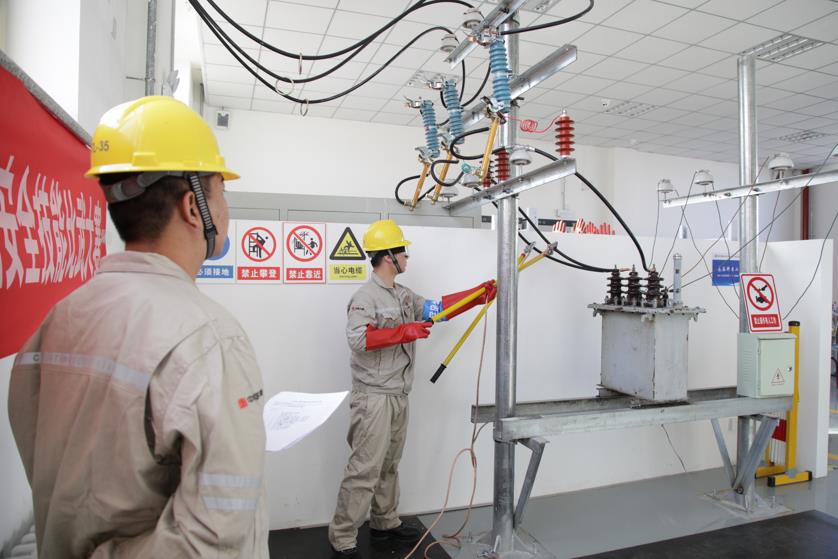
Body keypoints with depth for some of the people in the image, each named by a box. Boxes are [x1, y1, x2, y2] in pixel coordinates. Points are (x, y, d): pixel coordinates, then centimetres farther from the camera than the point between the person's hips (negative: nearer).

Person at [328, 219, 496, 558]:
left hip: (398, 396, 9)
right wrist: (404, 332, -26)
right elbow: (358, 338, -27)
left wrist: (478, 295, 7)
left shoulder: (403, 295, 14)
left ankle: (385, 524, 34)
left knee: (389, 465, 19)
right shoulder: (365, 296, -14)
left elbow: (438, 307, 13)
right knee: (364, 470, -4)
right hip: (374, 398, -9)